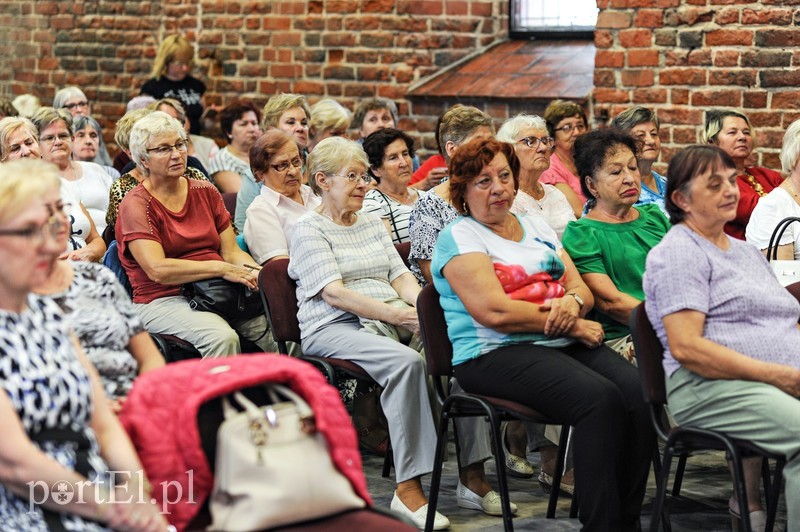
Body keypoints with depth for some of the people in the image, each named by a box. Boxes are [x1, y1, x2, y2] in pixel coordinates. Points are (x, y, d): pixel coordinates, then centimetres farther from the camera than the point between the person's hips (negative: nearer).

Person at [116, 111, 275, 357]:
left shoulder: (206, 192, 16)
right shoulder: (135, 205, -3)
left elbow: (232, 251, 12)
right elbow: (157, 269, -15)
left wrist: (256, 273, -10)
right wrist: (221, 268, -18)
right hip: (164, 300, -5)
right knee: (221, 337, -35)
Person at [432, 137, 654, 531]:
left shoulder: (537, 227, 22)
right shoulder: (459, 238, 0)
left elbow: (582, 290, 18)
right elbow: (495, 312, -13)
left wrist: (573, 302, -8)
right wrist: (574, 326, -9)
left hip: (564, 344, 7)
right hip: (496, 353, -7)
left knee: (641, 393, -21)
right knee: (600, 399, -31)